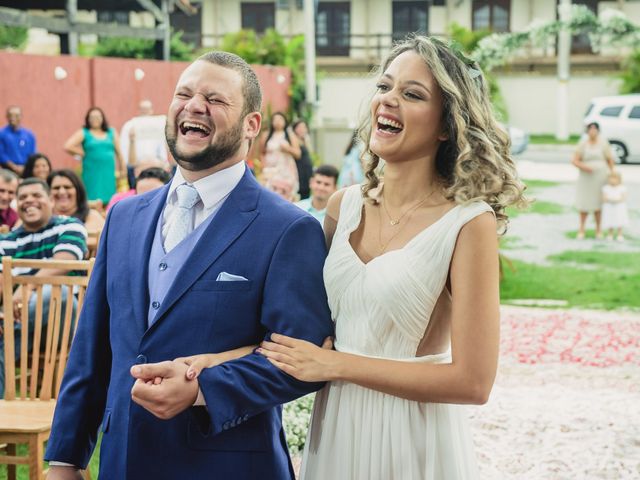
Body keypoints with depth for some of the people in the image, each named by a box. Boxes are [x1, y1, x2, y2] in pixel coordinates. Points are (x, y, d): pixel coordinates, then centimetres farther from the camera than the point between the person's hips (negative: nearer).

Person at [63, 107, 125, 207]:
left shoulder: (112, 133, 12)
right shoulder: (83, 133, 3)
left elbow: (118, 152, 14)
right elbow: (68, 147, -6)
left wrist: (122, 169, 10)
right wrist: (83, 154, -1)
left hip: (109, 172, 3)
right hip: (92, 173, -3)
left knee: (109, 200, 1)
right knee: (94, 201, -8)